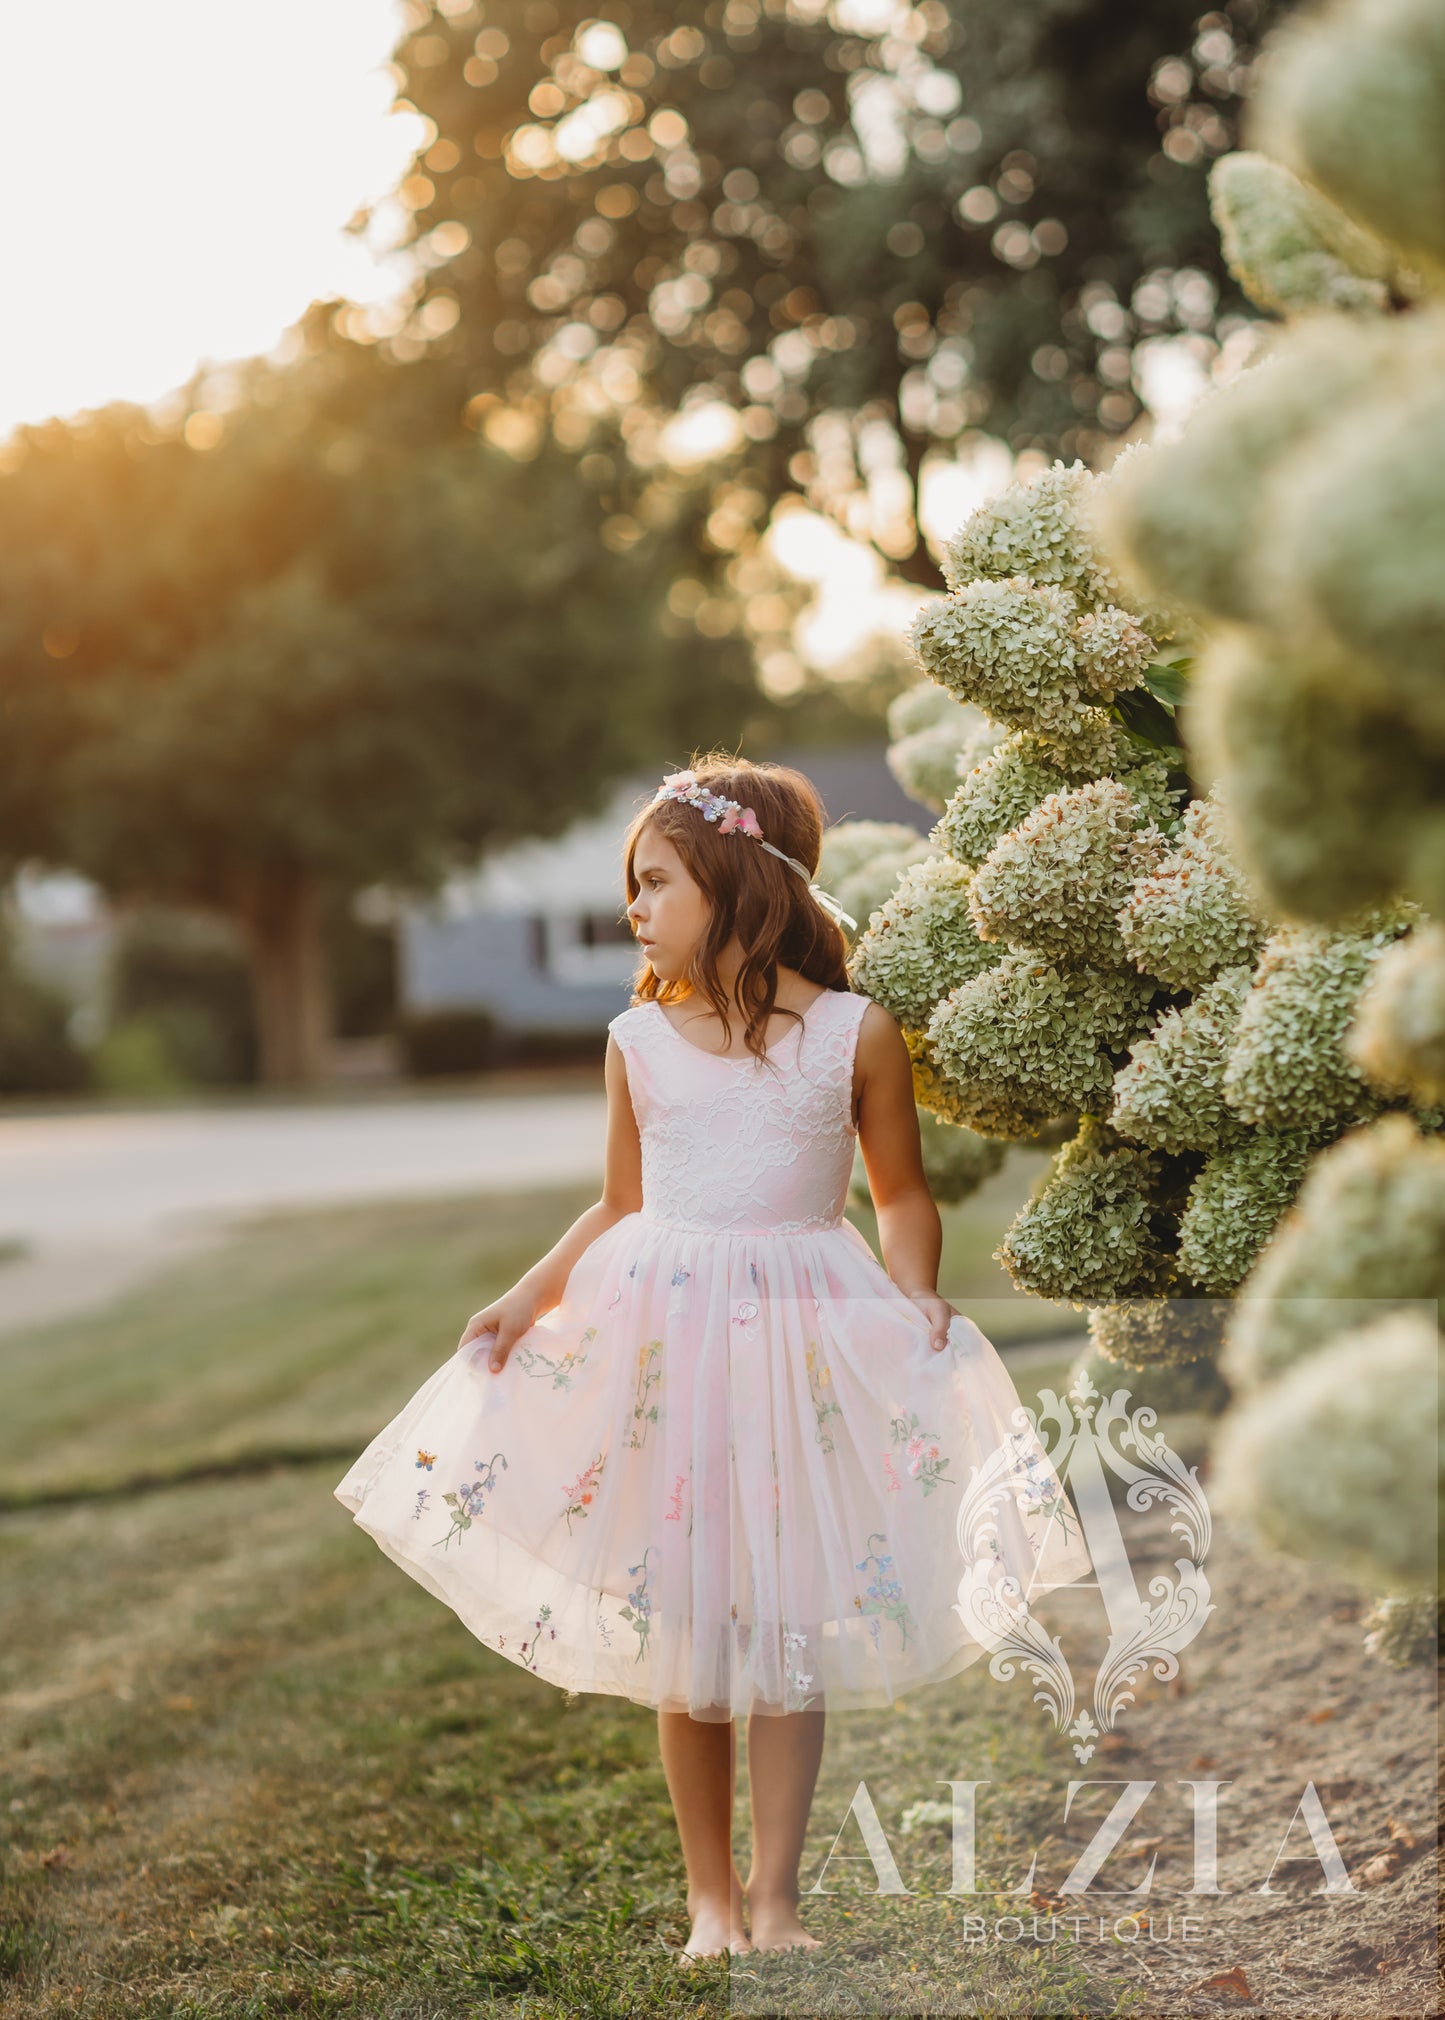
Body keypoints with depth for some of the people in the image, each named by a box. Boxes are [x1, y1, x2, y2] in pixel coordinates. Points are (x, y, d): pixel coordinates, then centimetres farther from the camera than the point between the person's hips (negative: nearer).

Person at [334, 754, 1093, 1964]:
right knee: (682, 1636, 7)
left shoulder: (856, 1034, -1)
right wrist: (527, 1299, 4)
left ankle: (774, 1901, 12)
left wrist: (917, 1291, -10)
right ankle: (709, 1895, 20)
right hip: (662, 1340, 2)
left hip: (804, 1344, -2)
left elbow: (903, 1195, 7)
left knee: (789, 1631, 2)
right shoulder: (639, 1039, 5)